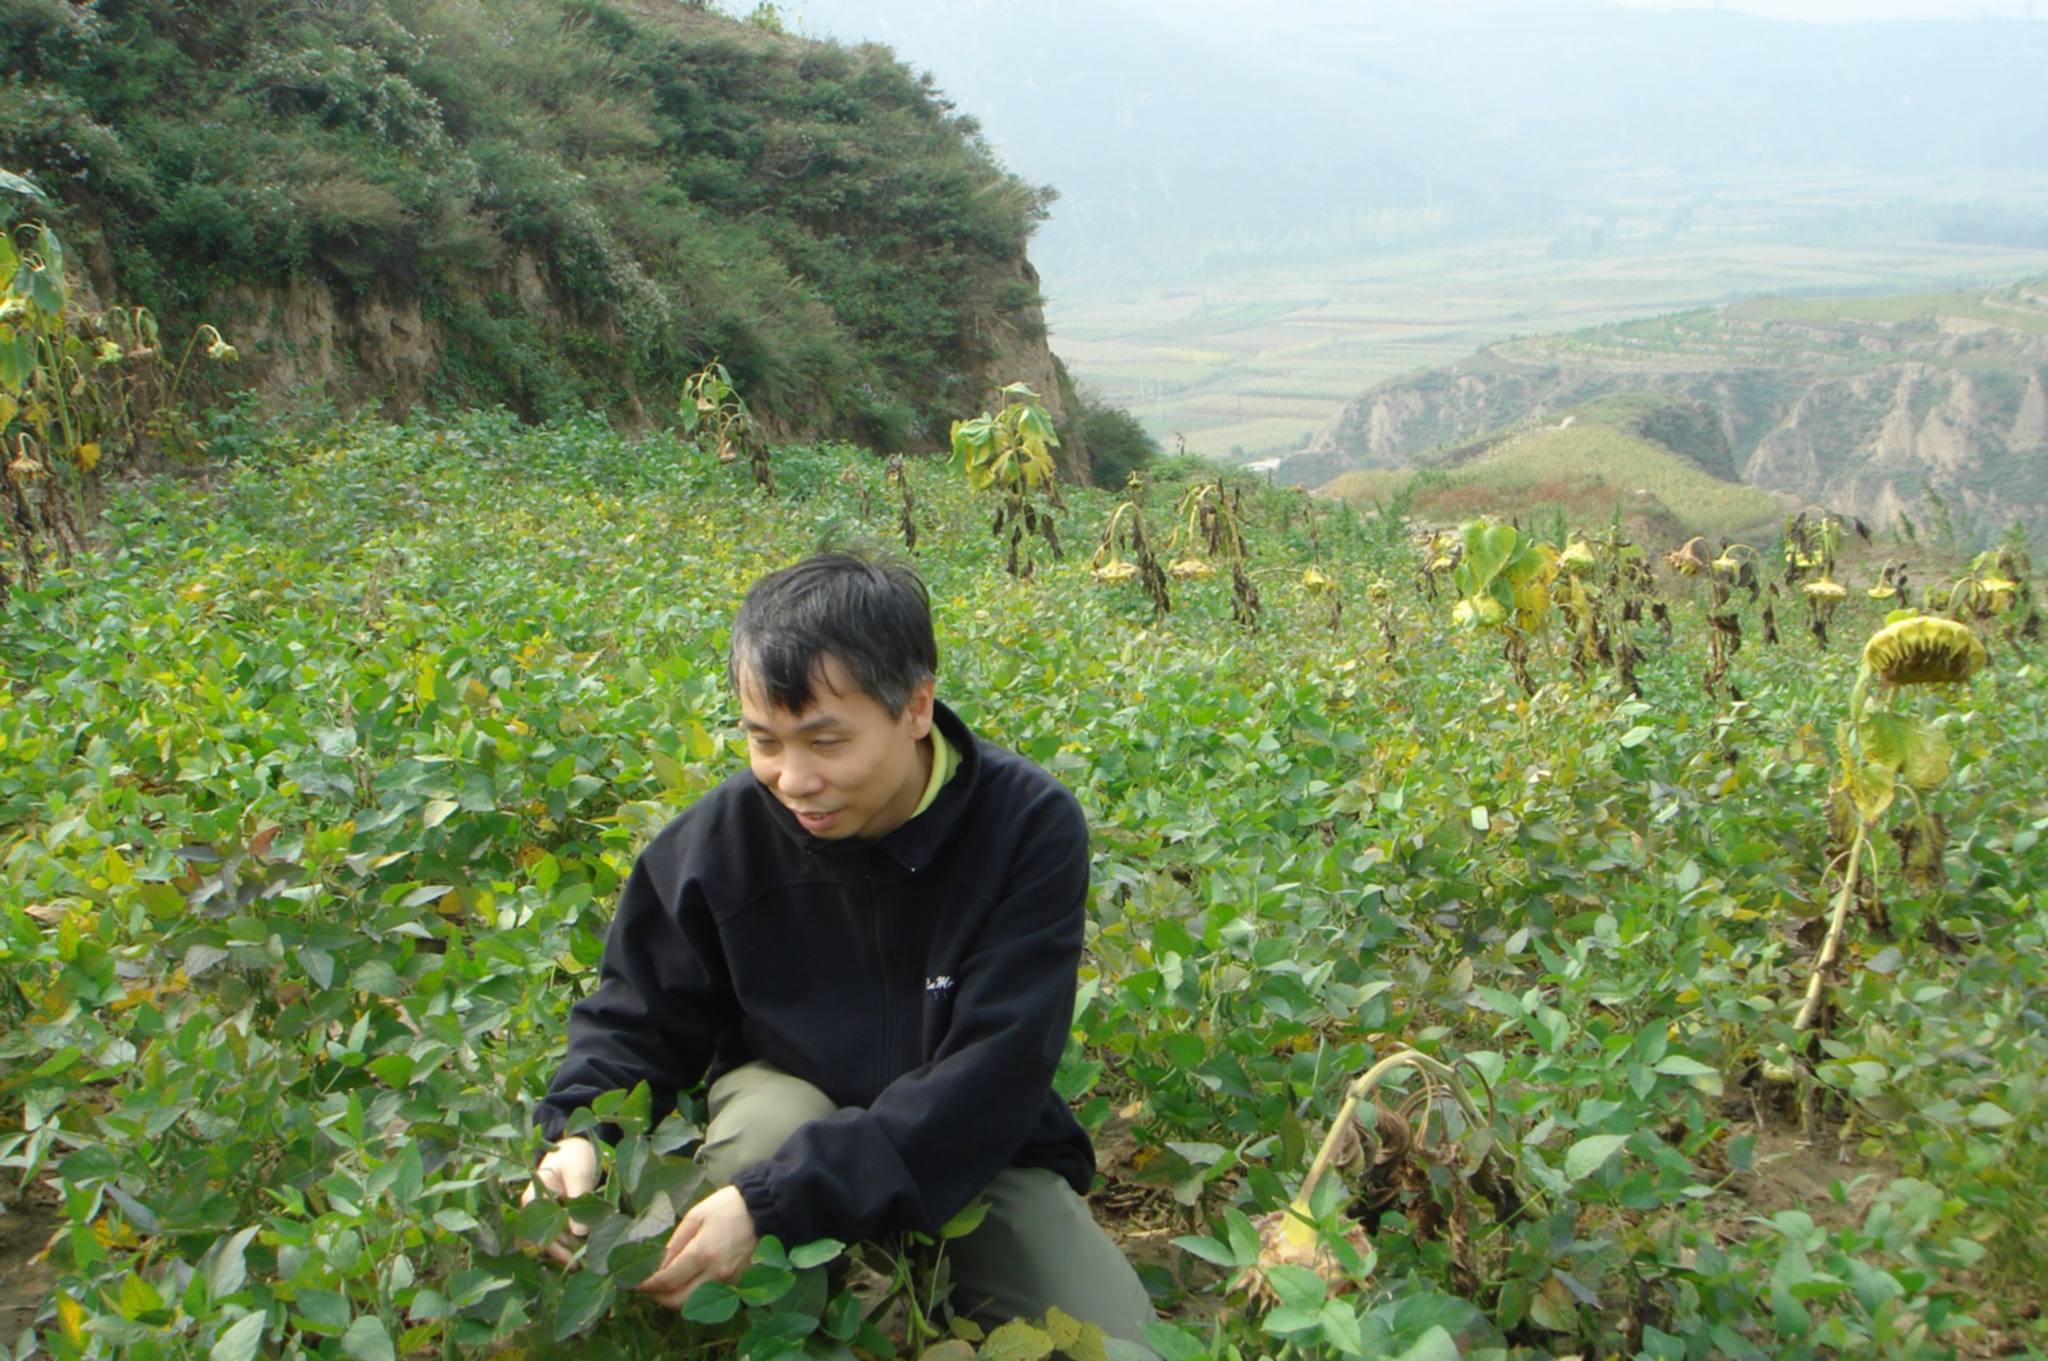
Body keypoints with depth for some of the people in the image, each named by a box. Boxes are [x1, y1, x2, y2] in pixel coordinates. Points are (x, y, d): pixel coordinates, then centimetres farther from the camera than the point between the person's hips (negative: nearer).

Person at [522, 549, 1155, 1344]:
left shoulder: (1029, 829, -24)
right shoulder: (720, 837, -17)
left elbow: (989, 1076, -30)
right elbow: (637, 1020, -4)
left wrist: (775, 1201, -39)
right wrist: (580, 1136, -27)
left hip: (976, 1150, 0)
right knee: (765, 1120, -34)